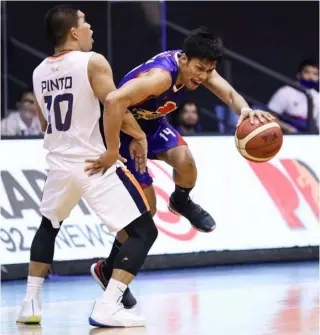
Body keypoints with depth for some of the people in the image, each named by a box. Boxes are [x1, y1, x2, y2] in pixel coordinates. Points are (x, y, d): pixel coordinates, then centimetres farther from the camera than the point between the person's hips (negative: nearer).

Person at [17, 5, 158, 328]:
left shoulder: (39, 72, 10)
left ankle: (31, 303, 23)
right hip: (95, 163, -6)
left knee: (48, 227, 31)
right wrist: (112, 150, -13)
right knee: (144, 231, -1)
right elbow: (114, 106, -22)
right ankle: (107, 307, -14)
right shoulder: (93, 62, -10)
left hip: (59, 164, 6)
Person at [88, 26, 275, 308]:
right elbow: (114, 101, -49)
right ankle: (107, 270, 14)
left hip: (153, 123, 6)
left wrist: (244, 109, -44)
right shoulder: (161, 75, -39)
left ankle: (181, 203, 15)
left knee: (185, 161, -22)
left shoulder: (197, 65, -15)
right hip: (123, 128, -6)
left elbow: (228, 93, -19)